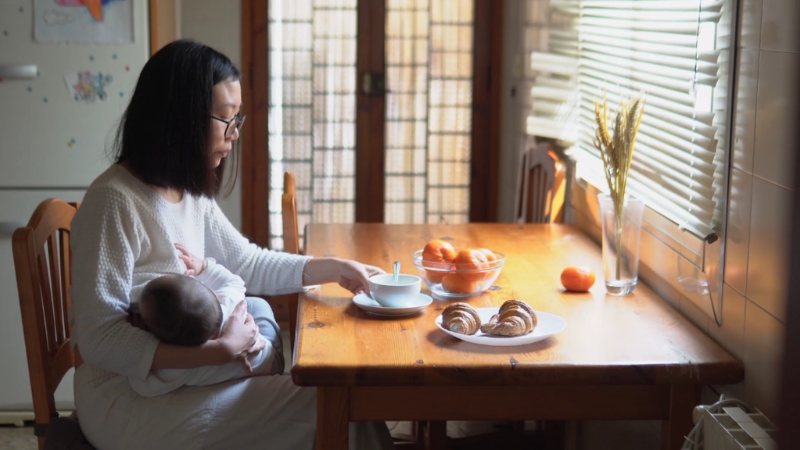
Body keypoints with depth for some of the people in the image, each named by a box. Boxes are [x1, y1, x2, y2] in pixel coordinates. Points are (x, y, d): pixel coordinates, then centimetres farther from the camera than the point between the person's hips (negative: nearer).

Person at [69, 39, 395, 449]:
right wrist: (223, 349, -26)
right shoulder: (114, 201, -22)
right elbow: (101, 341, -26)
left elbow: (248, 263, 18)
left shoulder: (189, 193, 5)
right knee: (327, 411, -11)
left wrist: (335, 269, 9)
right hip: (127, 398, -8)